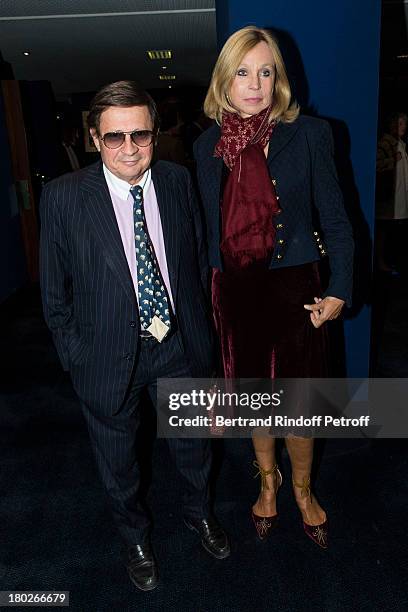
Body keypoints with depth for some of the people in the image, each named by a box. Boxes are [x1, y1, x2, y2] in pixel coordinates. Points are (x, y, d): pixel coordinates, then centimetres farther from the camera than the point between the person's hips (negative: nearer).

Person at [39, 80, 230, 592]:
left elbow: (199, 257, 5)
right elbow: (55, 290, -6)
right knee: (117, 462, 20)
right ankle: (134, 537, 51)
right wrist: (75, 355, -4)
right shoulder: (63, 195, -14)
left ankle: (198, 512, 56)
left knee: (193, 442, 24)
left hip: (180, 345, 3)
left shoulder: (178, 181, -5)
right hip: (109, 354, -2)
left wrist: (199, 326, 5)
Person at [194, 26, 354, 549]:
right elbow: (208, 229, 8)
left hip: (293, 289, -2)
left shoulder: (309, 134, -6)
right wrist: (209, 294, 9)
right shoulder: (208, 145, 2)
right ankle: (268, 480, 45)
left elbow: (335, 220, -2)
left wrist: (339, 292, -7)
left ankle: (302, 489, 39)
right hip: (235, 292, 3)